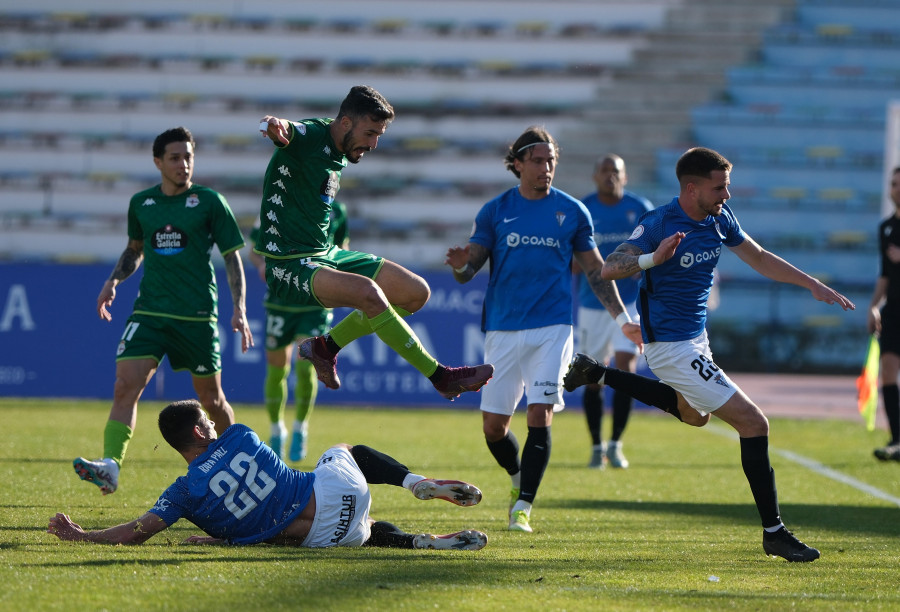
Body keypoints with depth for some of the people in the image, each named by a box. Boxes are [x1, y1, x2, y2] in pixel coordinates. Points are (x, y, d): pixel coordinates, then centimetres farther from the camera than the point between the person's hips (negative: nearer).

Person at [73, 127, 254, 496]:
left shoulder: (209, 202, -2)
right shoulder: (141, 203, 8)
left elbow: (231, 256, 1)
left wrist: (239, 309, -7)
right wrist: (114, 281, 9)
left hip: (197, 315, -2)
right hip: (149, 312, 2)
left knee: (211, 399, 9)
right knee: (125, 385, -17)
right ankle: (110, 467, -26)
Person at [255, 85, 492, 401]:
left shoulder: (339, 154, 10)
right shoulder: (307, 136, -16)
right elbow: (283, 131, -39)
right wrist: (274, 125, -63)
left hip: (326, 254, 10)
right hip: (291, 266, -10)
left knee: (416, 292, 5)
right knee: (368, 292, -33)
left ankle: (326, 346, 12)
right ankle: (440, 377, -23)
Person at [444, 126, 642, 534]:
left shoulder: (572, 212, 6)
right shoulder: (496, 211, 6)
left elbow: (596, 271, 13)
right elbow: (468, 270, 3)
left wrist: (622, 319, 8)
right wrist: (460, 265, -22)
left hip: (552, 328, -1)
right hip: (502, 329, 1)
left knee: (539, 415, -14)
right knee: (493, 424, 2)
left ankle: (522, 507, -10)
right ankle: (519, 478, 32)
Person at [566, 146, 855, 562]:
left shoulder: (720, 218, 0)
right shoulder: (659, 223, -22)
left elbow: (759, 258, 13)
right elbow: (609, 269, -29)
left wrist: (814, 285, 11)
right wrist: (653, 258, -47)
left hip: (695, 337, 10)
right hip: (673, 346, -10)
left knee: (695, 415, 37)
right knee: (754, 423, -14)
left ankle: (595, 374, 40)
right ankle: (773, 533, -9)